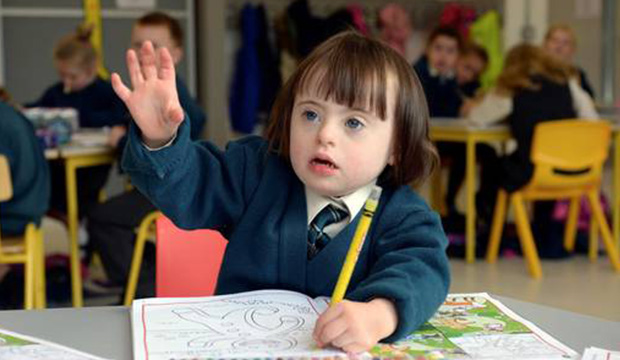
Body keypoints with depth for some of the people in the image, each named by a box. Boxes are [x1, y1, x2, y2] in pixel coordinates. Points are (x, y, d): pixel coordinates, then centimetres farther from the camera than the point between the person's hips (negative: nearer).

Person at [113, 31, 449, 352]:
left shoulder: (404, 217, -6)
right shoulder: (260, 171, 3)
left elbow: (419, 269, -23)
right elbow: (189, 187, 1)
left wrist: (378, 314, -45)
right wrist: (160, 140, -20)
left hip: (339, 350, -1)